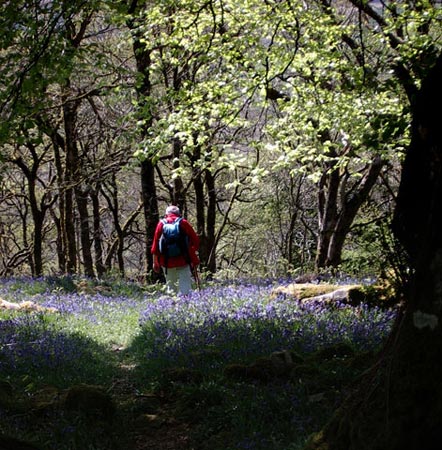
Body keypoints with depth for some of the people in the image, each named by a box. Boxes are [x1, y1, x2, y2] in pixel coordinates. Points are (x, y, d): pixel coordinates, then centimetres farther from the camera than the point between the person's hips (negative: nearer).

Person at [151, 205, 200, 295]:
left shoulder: (161, 224, 5)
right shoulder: (183, 223, 1)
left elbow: (155, 243, 5)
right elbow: (195, 240, -1)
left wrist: (155, 262, 11)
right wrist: (194, 259, 9)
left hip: (167, 262, 2)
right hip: (183, 261, -2)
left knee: (171, 285, 13)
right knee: (184, 285, -3)